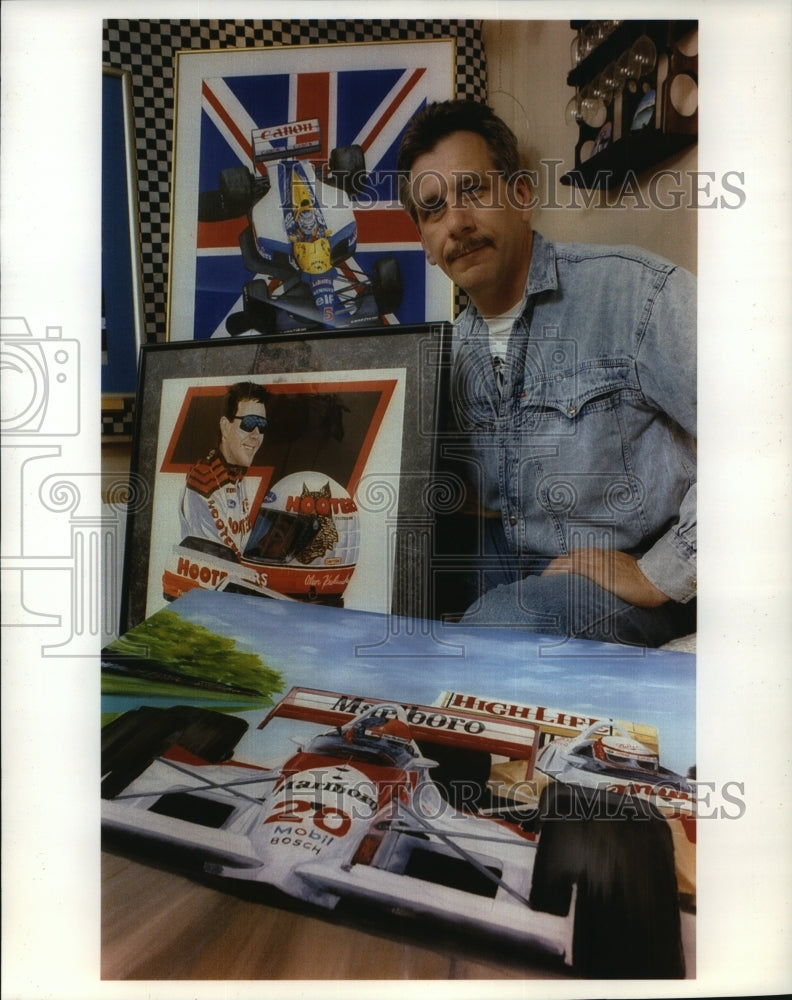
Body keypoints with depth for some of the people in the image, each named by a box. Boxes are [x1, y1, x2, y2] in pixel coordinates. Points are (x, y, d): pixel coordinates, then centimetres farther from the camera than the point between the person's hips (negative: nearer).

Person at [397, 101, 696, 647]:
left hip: (626, 582, -6)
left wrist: (658, 577, -19)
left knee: (498, 623, -31)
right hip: (508, 580, 6)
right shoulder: (458, 346, 8)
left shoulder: (632, 289, -15)